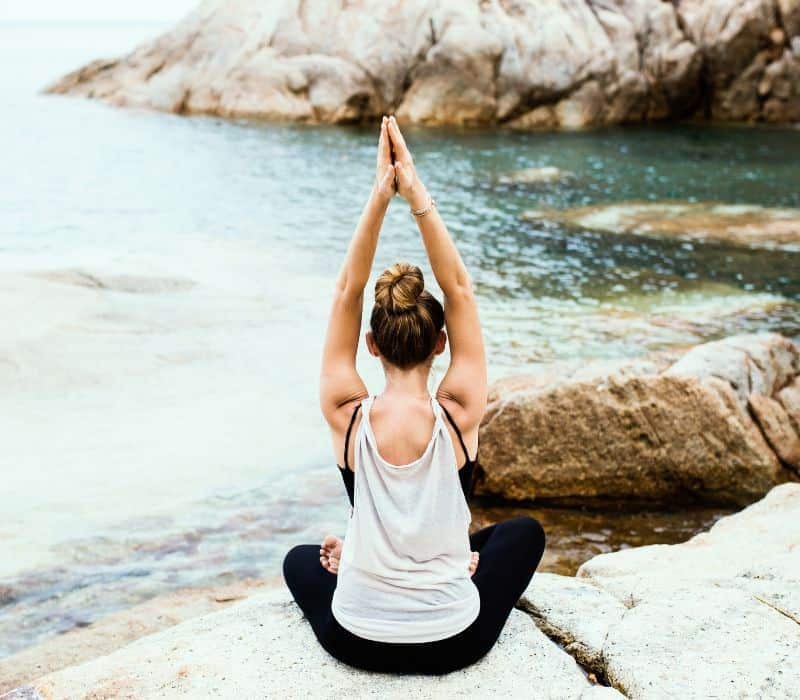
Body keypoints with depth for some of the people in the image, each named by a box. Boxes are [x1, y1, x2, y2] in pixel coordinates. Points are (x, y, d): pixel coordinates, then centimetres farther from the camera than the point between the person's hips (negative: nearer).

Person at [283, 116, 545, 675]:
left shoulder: (348, 418, -16)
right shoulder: (459, 417, -18)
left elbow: (347, 293, -10)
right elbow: (461, 292, -13)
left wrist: (380, 198, -16)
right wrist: (418, 197, -17)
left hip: (359, 642, 1)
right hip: (454, 642, -1)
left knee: (301, 559, 35)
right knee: (525, 532, 29)